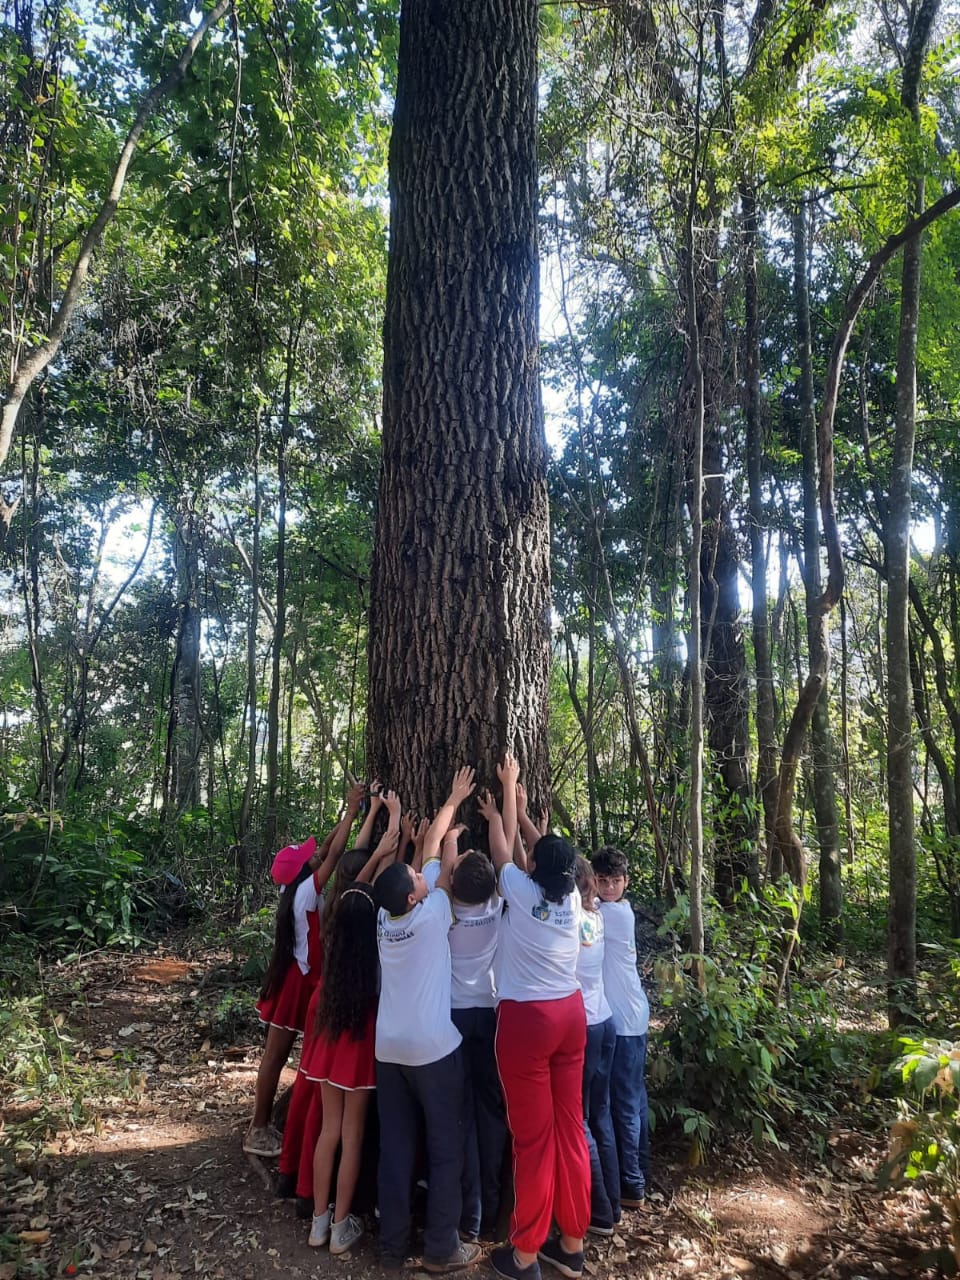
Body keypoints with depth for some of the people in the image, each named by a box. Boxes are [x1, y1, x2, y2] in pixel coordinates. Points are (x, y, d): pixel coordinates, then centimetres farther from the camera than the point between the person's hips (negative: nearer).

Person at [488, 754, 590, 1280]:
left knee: (533, 1135, 3)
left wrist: (507, 788, 14)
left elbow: (501, 845, 2)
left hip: (526, 1019, -5)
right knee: (569, 1126, 13)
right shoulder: (570, 896, -1)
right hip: (570, 1013, 6)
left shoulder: (522, 892, -14)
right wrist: (518, 804, 25)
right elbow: (548, 848, 15)